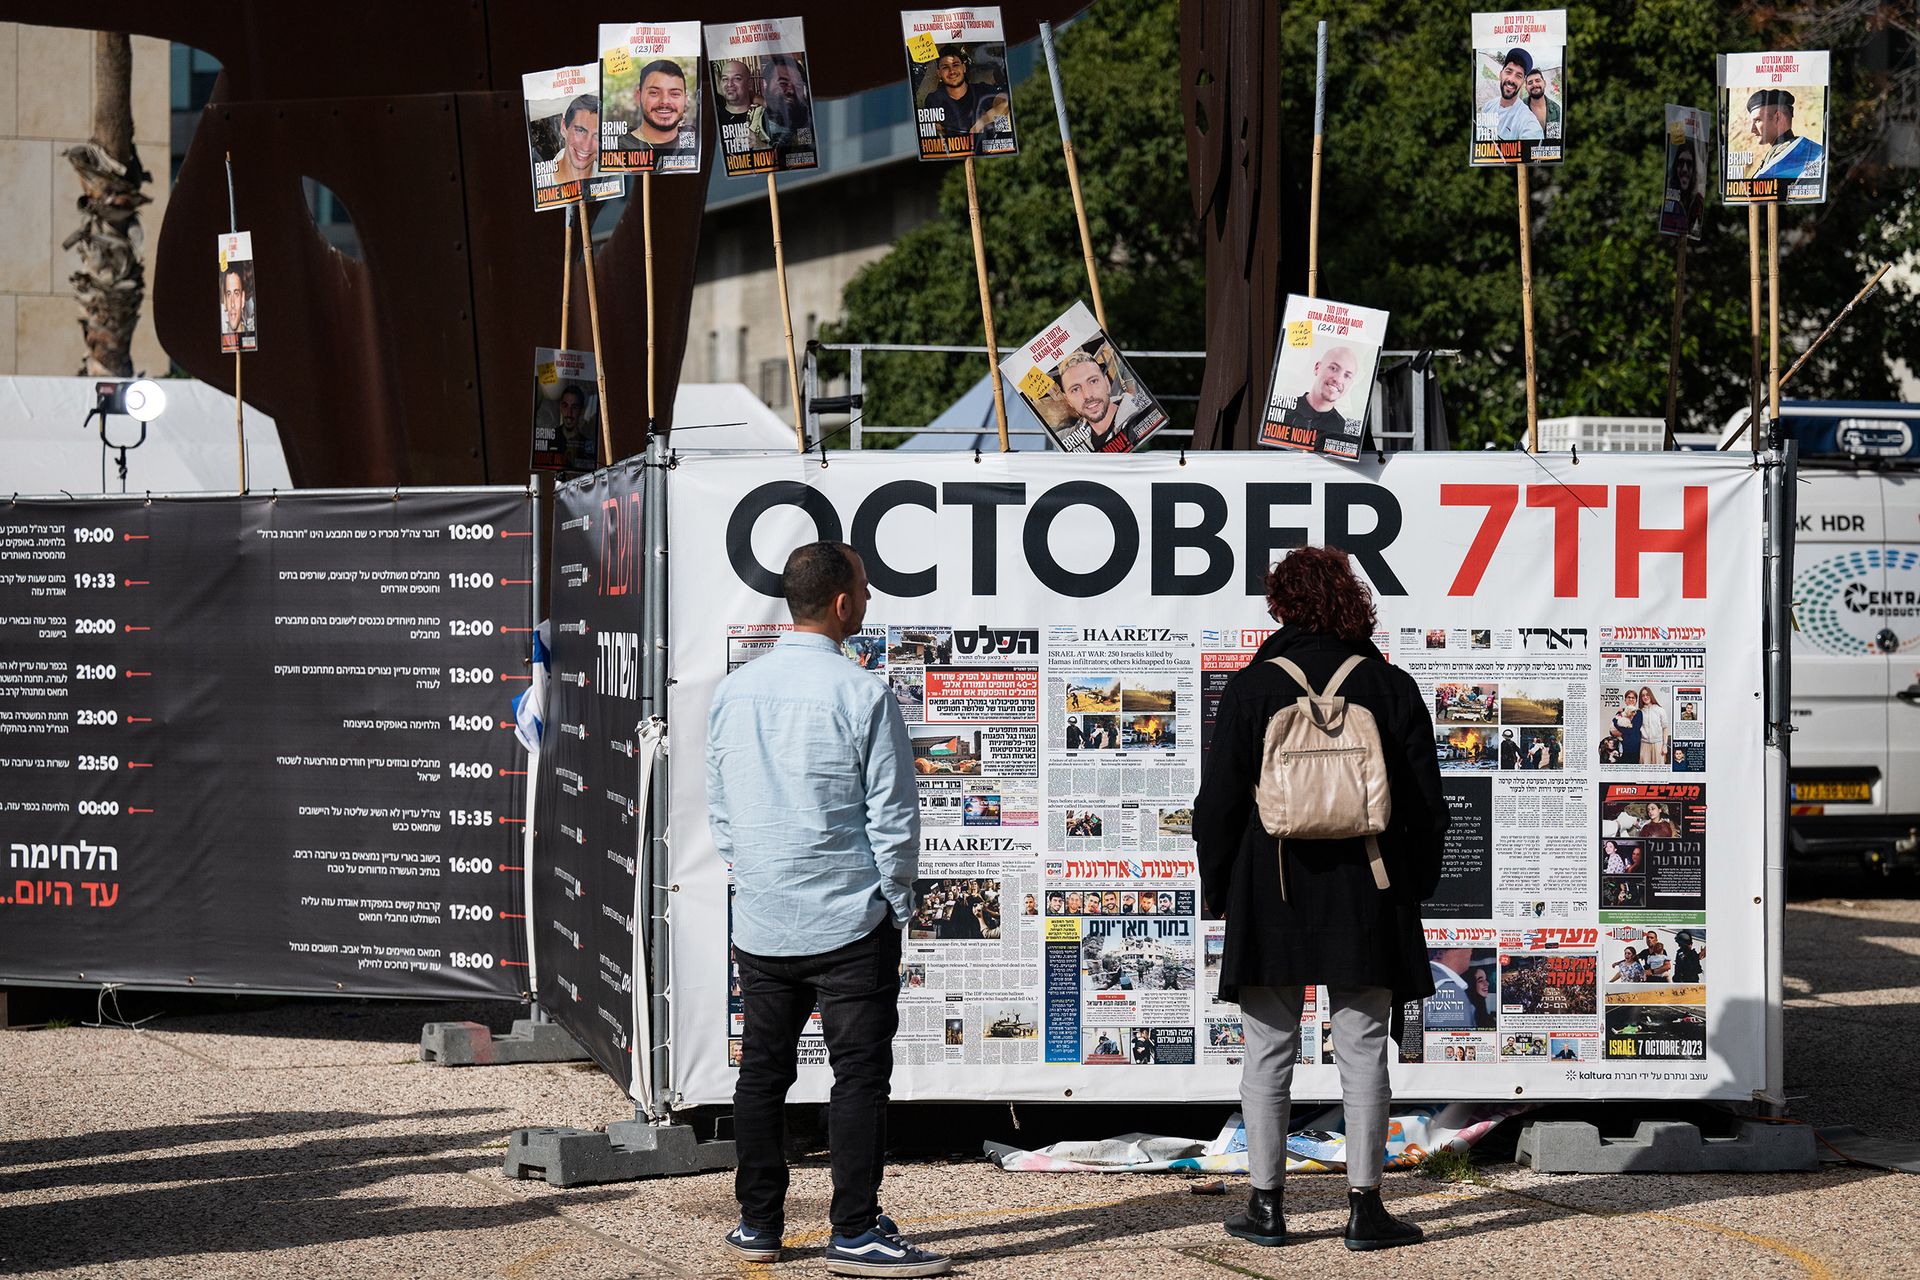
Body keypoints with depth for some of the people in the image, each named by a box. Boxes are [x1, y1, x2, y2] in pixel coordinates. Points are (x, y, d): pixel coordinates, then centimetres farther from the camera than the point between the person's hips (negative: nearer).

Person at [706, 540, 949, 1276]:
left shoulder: (734, 693, 6)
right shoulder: (862, 697, -12)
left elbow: (720, 811, 13)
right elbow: (894, 818, -9)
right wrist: (896, 906, 3)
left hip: (760, 924, 6)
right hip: (850, 922, -6)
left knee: (762, 1070, 12)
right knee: (860, 1075, -2)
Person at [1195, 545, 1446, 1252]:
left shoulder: (1251, 687, -2)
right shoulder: (1390, 687, 1)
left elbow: (1218, 801, -1)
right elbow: (1425, 801, 4)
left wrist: (1218, 889, 9)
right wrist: (1414, 887, 13)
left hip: (1269, 900, -1)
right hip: (1366, 902, 1)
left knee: (1269, 1052, 6)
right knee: (1362, 1049, 4)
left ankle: (1266, 1204, 9)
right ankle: (1364, 1207, 4)